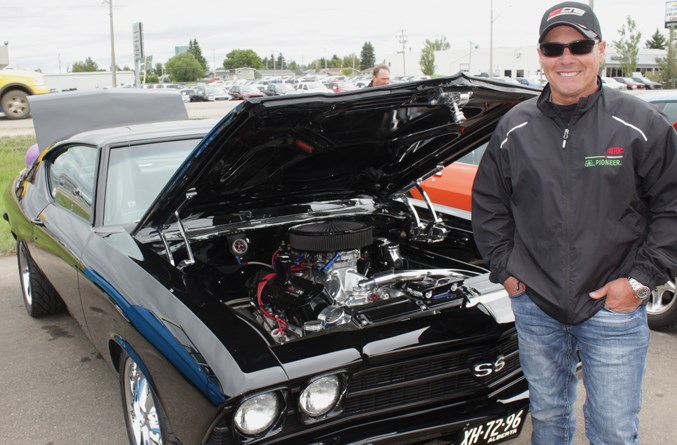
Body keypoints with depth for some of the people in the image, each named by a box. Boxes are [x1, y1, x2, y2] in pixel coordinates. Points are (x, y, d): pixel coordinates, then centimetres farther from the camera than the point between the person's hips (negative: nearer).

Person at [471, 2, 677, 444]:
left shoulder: (641, 124, -6)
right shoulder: (514, 128, 2)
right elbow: (489, 203, 12)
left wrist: (640, 279, -10)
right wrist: (504, 268, 4)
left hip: (614, 307, -2)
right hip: (535, 305, 3)